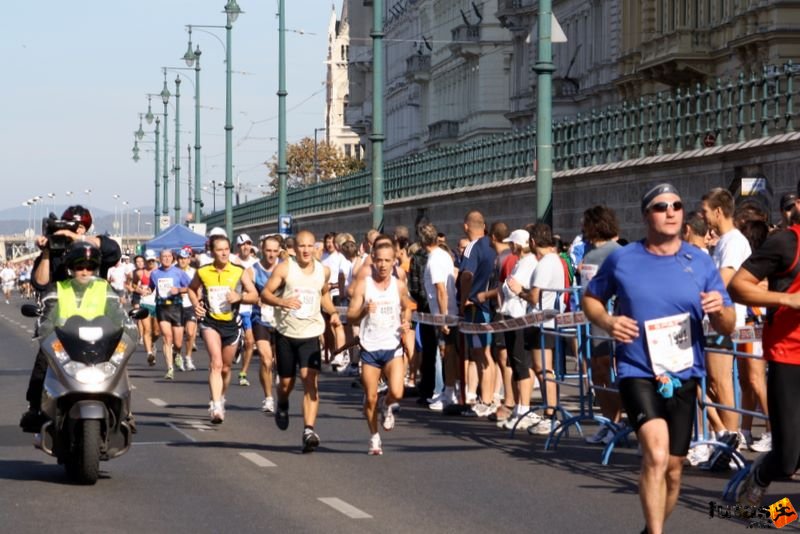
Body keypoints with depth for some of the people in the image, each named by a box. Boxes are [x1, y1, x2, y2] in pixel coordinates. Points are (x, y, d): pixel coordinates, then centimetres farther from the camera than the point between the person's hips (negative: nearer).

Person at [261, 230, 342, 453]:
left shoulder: (323, 271, 4)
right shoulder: (284, 269, -7)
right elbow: (265, 293, -8)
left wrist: (333, 312, 5)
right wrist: (282, 302, -27)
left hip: (311, 334, 1)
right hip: (286, 333, -1)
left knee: (310, 380, -17)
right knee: (286, 383, 11)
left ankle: (309, 430, -22)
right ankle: (282, 406, 47)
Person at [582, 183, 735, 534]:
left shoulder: (700, 263, 0)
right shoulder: (621, 260, -2)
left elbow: (727, 327, 4)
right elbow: (591, 299, 14)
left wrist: (720, 310, -20)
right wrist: (607, 322, -7)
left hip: (683, 375, 3)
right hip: (638, 372, -3)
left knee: (672, 469, 12)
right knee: (656, 455, -25)